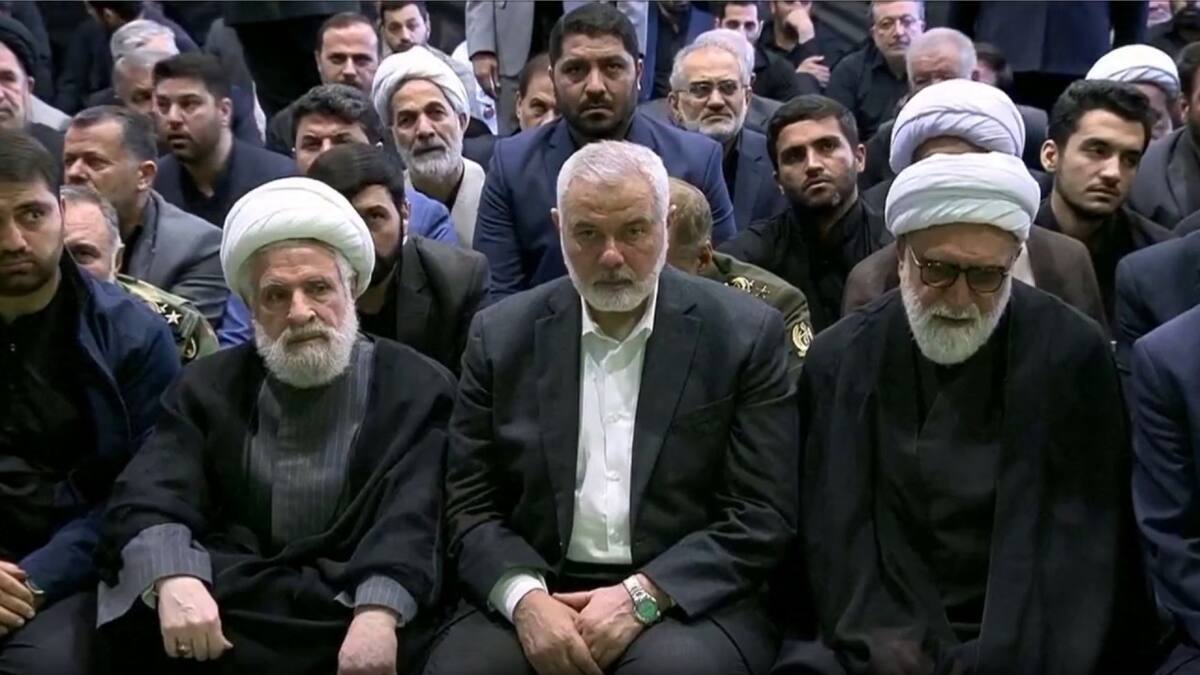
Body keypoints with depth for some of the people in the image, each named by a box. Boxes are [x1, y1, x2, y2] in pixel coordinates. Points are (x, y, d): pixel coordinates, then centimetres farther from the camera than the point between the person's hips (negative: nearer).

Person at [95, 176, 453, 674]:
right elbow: (149, 497, -2)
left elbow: (412, 516, -10)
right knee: (143, 619, -28)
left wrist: (378, 611, -30)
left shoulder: (417, 387, 5)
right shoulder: (209, 387, 13)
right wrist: (172, 576, -26)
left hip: (347, 610, -1)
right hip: (229, 603, 2)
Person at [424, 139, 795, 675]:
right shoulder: (502, 334, 6)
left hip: (686, 597, -1)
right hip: (535, 593, 2)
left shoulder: (744, 333, 0)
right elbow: (471, 506, 5)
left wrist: (644, 595, -16)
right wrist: (524, 598, -14)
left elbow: (763, 515, -3)